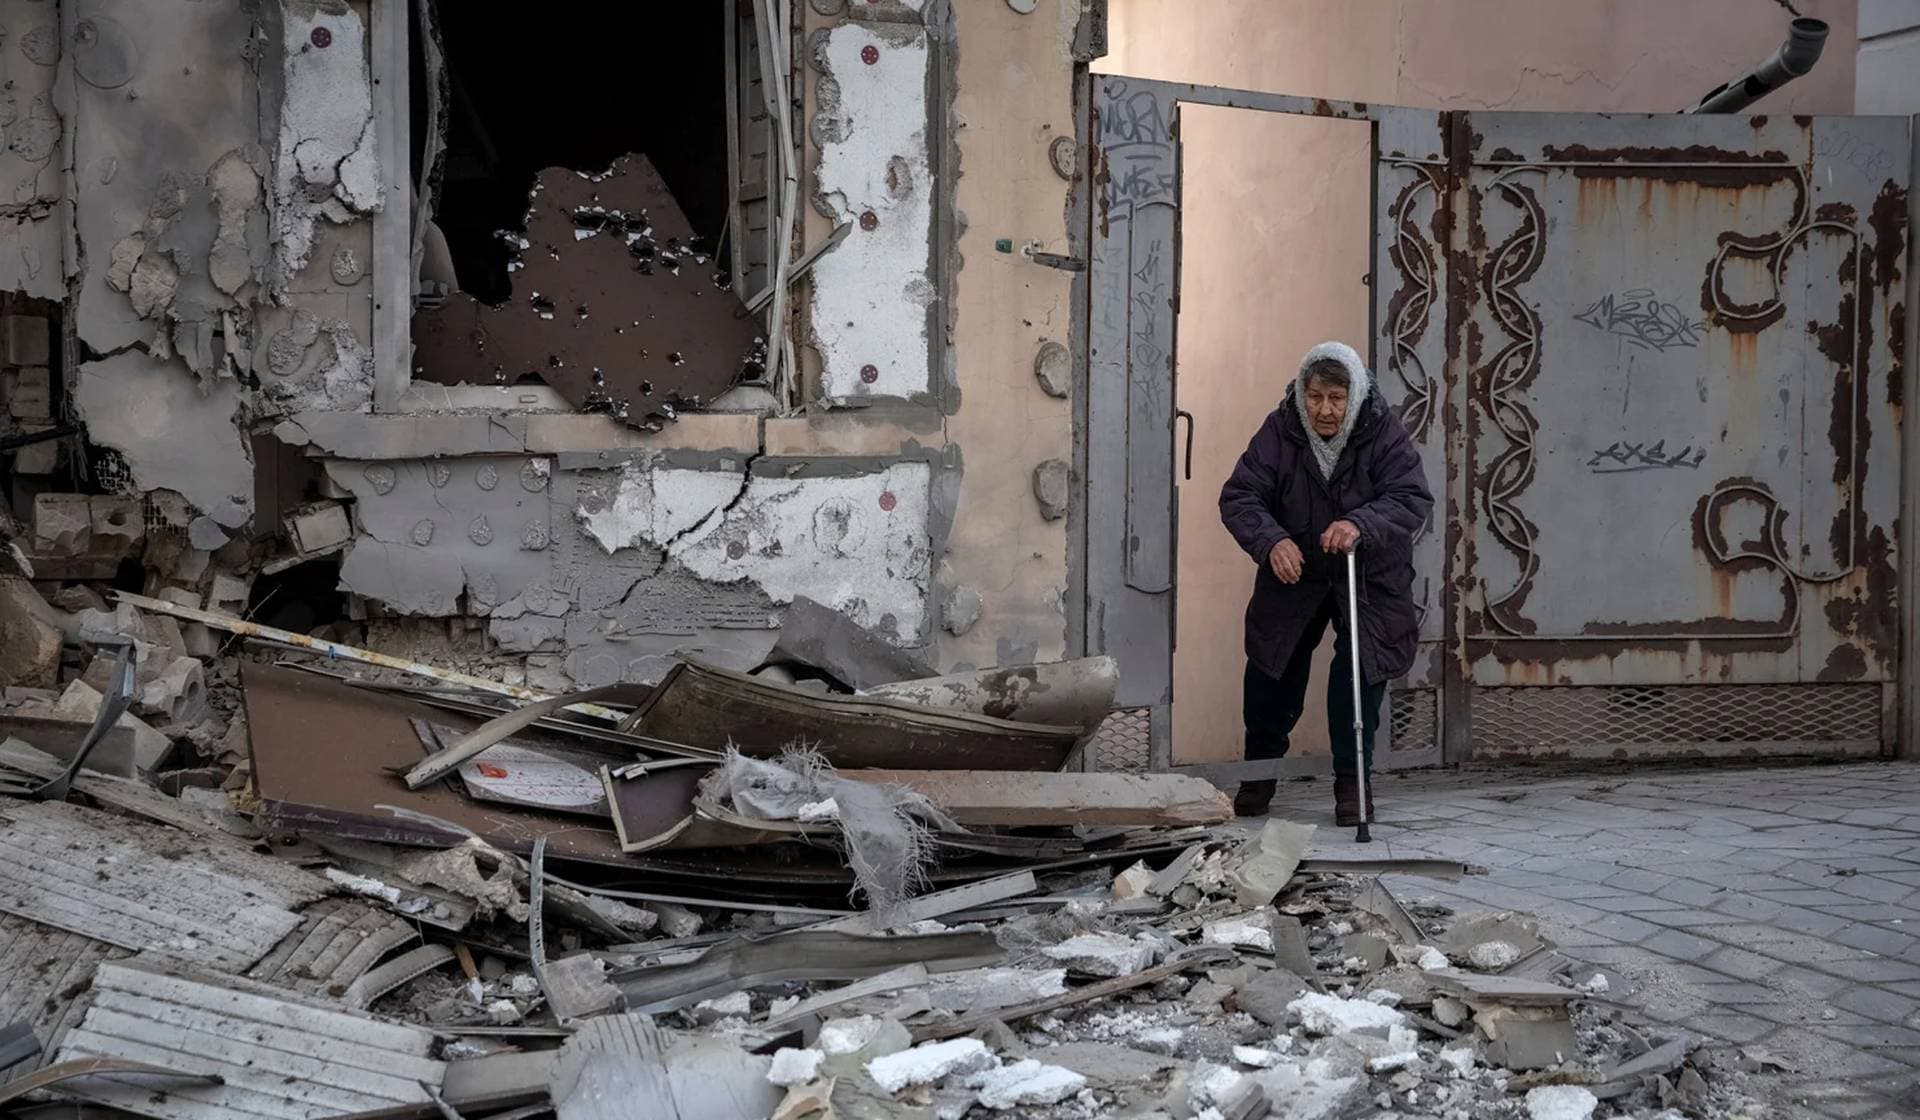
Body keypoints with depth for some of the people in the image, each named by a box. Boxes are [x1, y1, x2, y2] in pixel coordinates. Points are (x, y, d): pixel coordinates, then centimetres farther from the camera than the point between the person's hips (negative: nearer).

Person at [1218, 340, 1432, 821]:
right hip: (1293, 576, 2)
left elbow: (1412, 499, -27)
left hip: (1370, 579, -2)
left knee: (1359, 675, -8)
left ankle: (1352, 782, 8)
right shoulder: (1279, 431, -15)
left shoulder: (1385, 433, -18)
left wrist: (1360, 524, -46)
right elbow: (1239, 497, -19)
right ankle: (1258, 773, 26)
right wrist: (1271, 540, -39)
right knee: (1273, 674, 7)